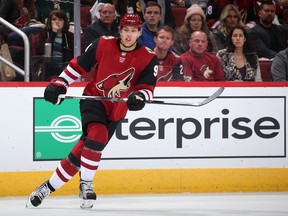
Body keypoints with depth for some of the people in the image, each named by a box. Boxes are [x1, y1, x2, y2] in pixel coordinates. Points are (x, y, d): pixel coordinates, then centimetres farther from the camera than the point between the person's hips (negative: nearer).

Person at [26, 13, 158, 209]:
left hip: (115, 110, 1)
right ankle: (86, 184, -14)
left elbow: (147, 88, -8)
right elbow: (78, 65, 3)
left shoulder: (148, 59, -7)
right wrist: (59, 84, -3)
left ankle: (49, 187, 9)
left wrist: (138, 97, -30)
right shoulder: (103, 44, -6)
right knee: (98, 134, -30)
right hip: (93, 98, -1)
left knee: (84, 148, -4)